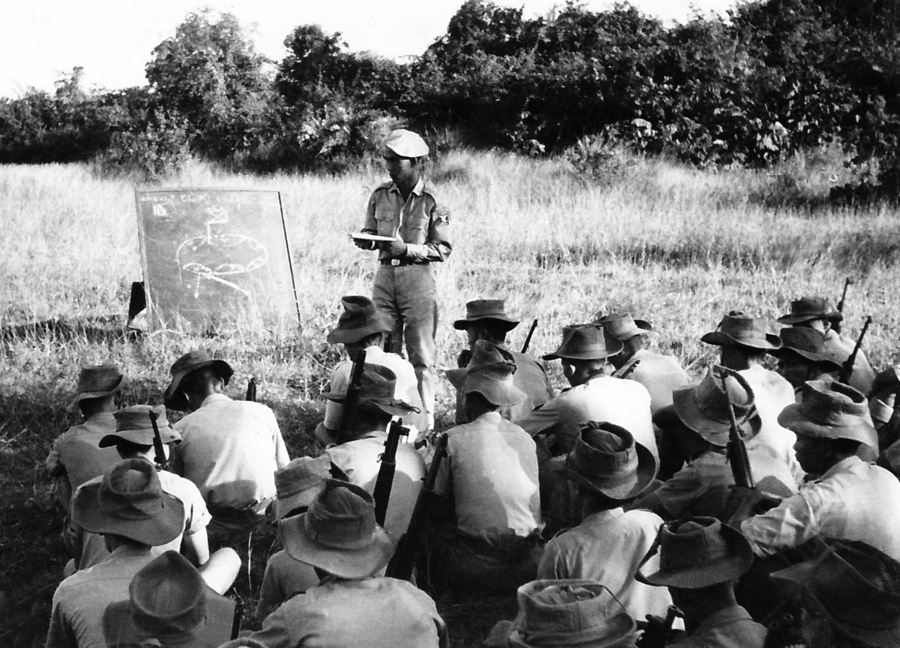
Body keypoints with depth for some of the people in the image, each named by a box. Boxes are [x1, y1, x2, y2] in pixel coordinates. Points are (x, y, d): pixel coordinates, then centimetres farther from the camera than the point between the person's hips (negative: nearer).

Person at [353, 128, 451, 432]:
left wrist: (407, 249, -18)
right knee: (385, 350, 9)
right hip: (384, 274, 4)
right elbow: (370, 233, 15)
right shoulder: (380, 196, 5)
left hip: (417, 277, -4)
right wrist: (365, 240, -8)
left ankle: (425, 419, 8)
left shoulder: (432, 202, -7)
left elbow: (443, 248, -7)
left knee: (421, 353, 1)